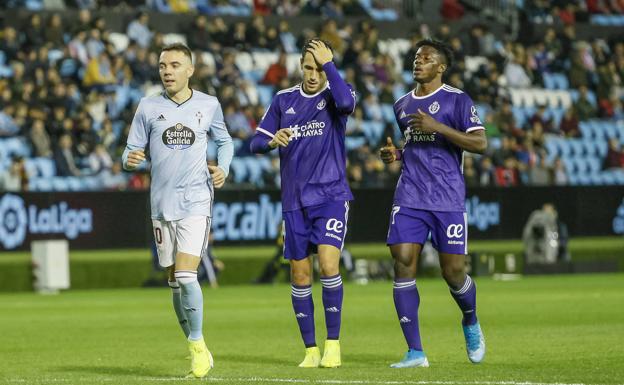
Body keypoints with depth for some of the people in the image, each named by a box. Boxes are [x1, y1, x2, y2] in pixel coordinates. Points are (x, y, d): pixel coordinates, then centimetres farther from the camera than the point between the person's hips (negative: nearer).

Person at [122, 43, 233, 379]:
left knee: (186, 275, -17)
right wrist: (130, 159, -17)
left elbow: (224, 141, 18)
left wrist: (223, 168, -1)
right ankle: (197, 351, 20)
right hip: (162, 204, 3)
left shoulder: (209, 105, 3)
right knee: (174, 281, 8)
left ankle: (197, 344, -3)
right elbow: (132, 151, 6)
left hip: (195, 202, -3)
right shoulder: (148, 107, 3)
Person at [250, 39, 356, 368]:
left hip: (331, 196, -3)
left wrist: (328, 63, -18)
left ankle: (333, 343, -9)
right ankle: (311, 350, 12)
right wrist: (272, 142, -14)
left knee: (328, 263, -18)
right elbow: (256, 142, 9)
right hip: (295, 202, 3)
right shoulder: (283, 100, 9)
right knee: (300, 275, 3)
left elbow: (346, 102, -26)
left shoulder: (334, 94, 0)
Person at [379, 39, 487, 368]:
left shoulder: (456, 100, -3)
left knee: (453, 272, -4)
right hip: (409, 198, 4)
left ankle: (471, 325, 30)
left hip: (448, 199, -4)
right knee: (403, 265, -10)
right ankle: (415, 353, -7)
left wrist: (438, 127, -20)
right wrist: (395, 154, 8)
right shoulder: (402, 105, 16)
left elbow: (480, 144, -12)